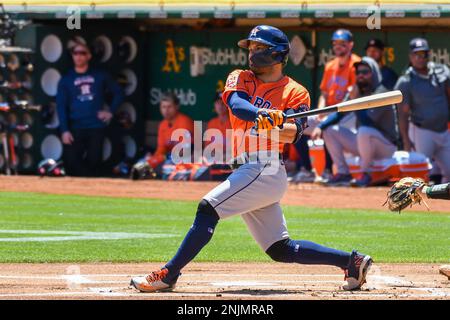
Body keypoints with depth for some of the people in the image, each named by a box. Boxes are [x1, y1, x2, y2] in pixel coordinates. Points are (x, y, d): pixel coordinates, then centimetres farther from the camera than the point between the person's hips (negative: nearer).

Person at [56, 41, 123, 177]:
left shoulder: (100, 76, 9)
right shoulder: (66, 80, 6)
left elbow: (118, 92, 17)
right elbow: (61, 107, -1)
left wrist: (111, 111, 4)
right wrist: (64, 130, -12)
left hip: (96, 127, 1)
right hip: (75, 128, -1)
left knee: (93, 162, 2)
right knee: (71, 161, -14)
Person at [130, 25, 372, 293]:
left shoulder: (295, 92, 3)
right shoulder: (240, 78, 17)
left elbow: (294, 133, -13)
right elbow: (236, 103, -7)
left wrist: (275, 124, -35)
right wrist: (264, 115, -28)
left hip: (265, 168, -7)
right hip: (248, 169, 7)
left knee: (208, 209, -18)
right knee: (281, 249, 8)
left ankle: (169, 275, -18)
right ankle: (352, 261, 13)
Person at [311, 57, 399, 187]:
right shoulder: (356, 92, 7)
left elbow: (368, 122, -27)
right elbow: (339, 113, 6)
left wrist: (356, 100, -22)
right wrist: (320, 126, -8)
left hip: (386, 146, -8)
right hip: (363, 142, 8)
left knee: (364, 131, -38)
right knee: (329, 130, 0)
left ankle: (365, 174, -20)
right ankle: (343, 173, -2)